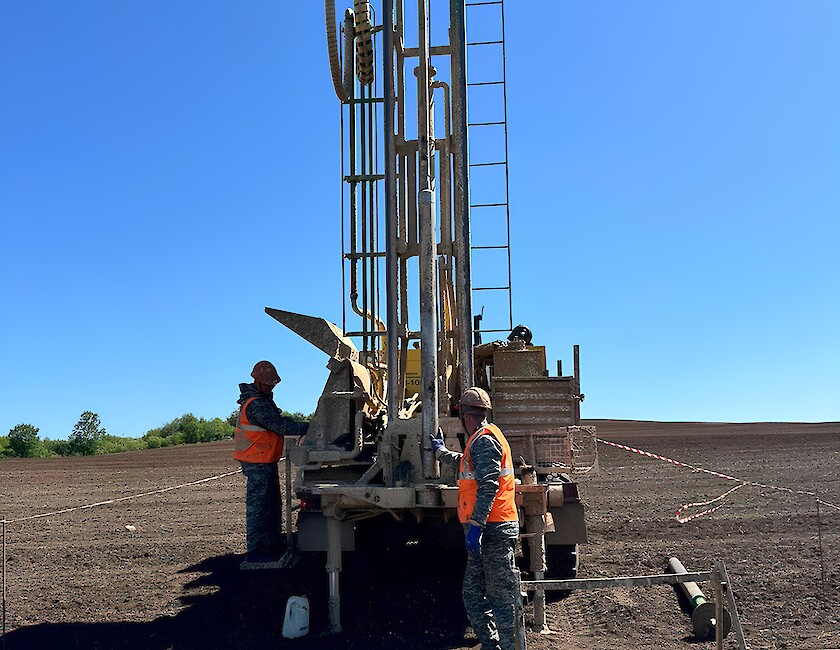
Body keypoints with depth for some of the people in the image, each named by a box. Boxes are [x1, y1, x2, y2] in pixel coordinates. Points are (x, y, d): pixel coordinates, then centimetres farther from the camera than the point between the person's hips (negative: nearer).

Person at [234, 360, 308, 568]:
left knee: (272, 503, 17)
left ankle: (272, 544, 27)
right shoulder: (255, 404, -21)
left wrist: (300, 426, 2)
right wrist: (307, 428, -26)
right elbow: (279, 426, -26)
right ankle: (255, 552, -1)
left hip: (266, 460, 11)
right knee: (258, 505, -6)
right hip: (258, 462, -11)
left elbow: (278, 420, 17)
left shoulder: (264, 398, 13)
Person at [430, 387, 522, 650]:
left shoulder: (484, 440, -12)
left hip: (493, 530, -10)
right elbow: (462, 463, 42)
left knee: (502, 597, -5)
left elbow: (488, 488, -22)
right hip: (488, 532, 10)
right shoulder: (481, 440, 20)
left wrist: (475, 527, -25)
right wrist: (440, 450, 56)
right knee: (473, 594, 13)